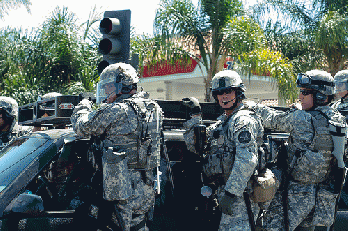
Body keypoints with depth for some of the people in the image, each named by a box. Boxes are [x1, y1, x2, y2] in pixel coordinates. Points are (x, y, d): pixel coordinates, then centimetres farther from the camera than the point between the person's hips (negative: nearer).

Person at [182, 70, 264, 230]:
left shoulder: (244, 120, -9)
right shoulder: (222, 122, 20)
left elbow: (247, 161, -21)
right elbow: (194, 145, 22)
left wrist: (231, 193, -26)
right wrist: (195, 116, 14)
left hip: (238, 194, -9)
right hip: (224, 192, 9)